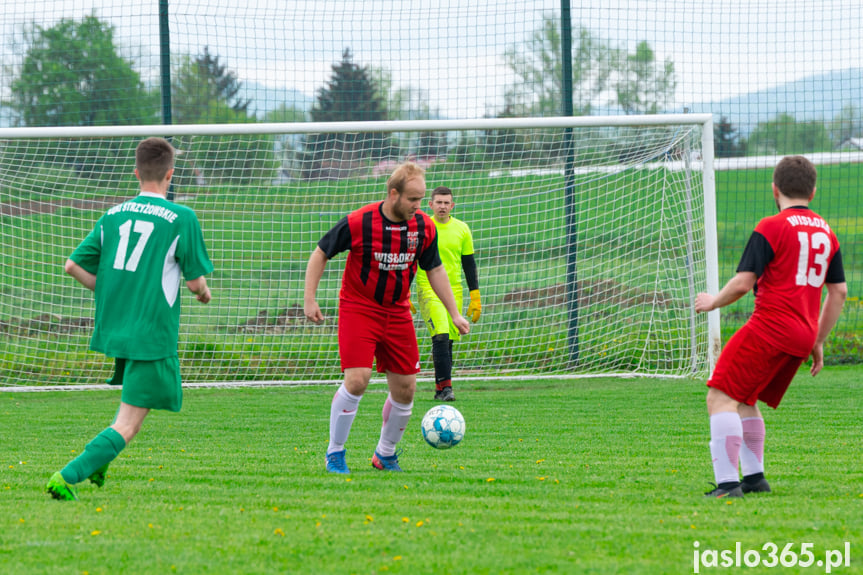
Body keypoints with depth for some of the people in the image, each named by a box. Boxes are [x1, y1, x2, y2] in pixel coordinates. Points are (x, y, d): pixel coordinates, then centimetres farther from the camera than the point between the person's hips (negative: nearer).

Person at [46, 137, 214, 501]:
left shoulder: (113, 215, 6)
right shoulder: (182, 218, -8)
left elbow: (73, 265, 6)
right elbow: (194, 280, -6)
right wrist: (203, 292, 18)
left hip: (113, 330, 6)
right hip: (153, 335, -6)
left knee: (136, 401, 30)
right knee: (128, 424, -6)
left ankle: (96, 464, 17)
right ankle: (67, 477, -21)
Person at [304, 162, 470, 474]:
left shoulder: (424, 227, -4)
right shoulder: (358, 222, -17)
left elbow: (435, 270, 11)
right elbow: (320, 254, -5)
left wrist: (454, 313, 8)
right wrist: (309, 299, -10)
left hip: (397, 312, 5)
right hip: (358, 308, -5)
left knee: (405, 388, 3)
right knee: (357, 380, -19)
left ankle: (385, 454, 24)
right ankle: (335, 454, -2)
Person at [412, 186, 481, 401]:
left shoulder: (461, 229, 7)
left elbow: (469, 264, 13)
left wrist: (475, 297, 9)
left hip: (454, 292, 4)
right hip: (427, 289, -4)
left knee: (449, 340, 5)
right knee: (441, 335, -20)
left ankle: (440, 389, 16)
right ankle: (445, 386, -23)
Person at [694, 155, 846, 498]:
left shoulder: (771, 228, -8)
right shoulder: (826, 233, 15)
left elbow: (742, 283, -13)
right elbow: (839, 292, 16)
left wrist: (713, 302, 6)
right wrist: (818, 342, 22)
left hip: (770, 328, -8)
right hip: (802, 336, 8)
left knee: (721, 397, -9)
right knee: (744, 400, 21)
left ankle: (727, 483, -21)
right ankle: (754, 477, 18)